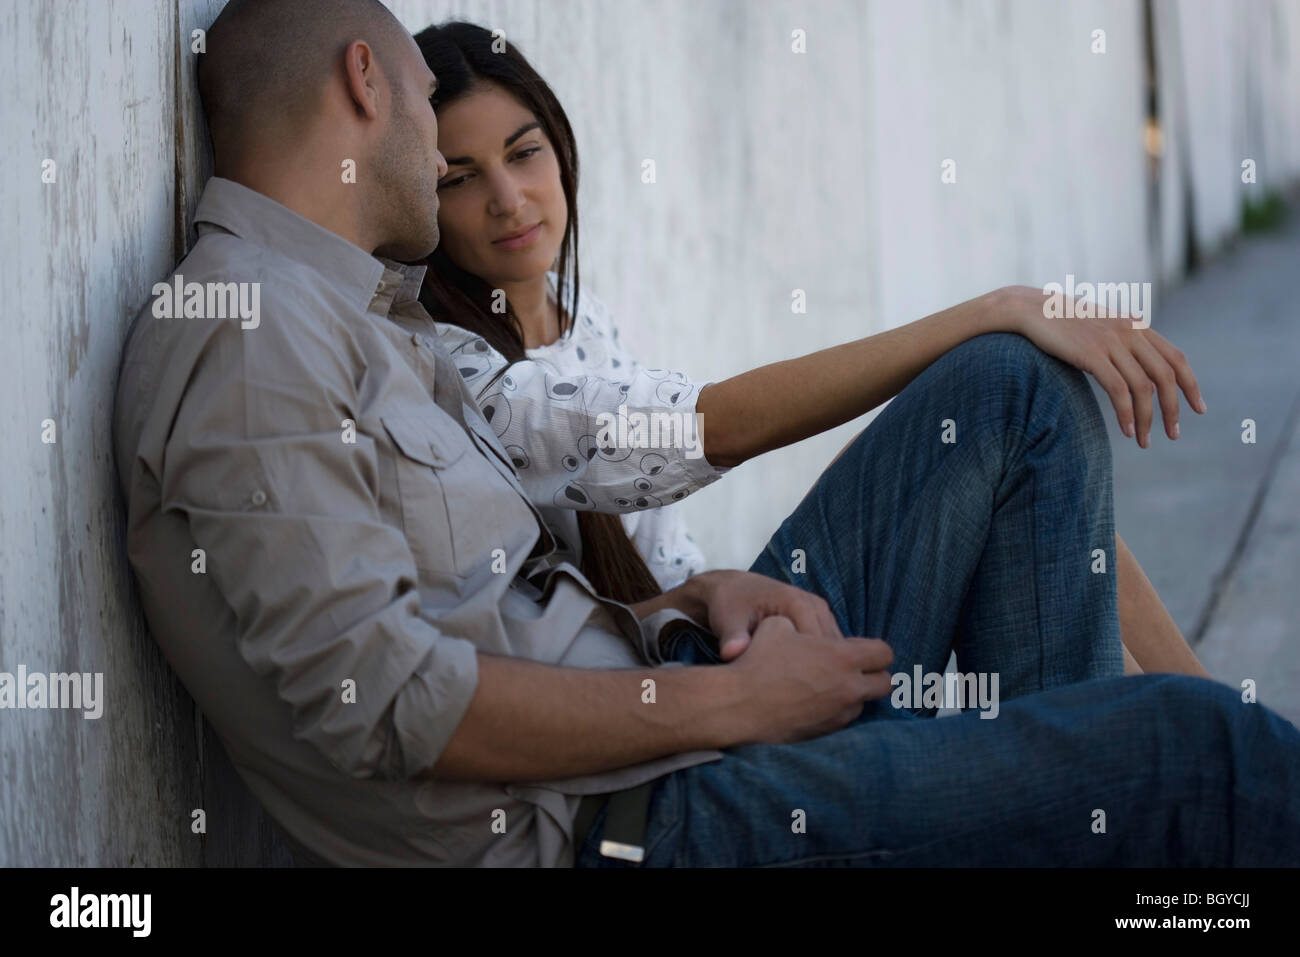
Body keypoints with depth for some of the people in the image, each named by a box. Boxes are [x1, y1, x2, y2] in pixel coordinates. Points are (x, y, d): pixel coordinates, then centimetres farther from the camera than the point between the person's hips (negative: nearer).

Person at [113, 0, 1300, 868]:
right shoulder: (245, 330, -13)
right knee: (1197, 750, -20)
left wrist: (688, 602, -1)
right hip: (594, 823, -10)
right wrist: (727, 703, -17)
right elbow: (375, 698, -23)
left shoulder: (363, 321, 19)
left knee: (1011, 387, 11)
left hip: (644, 731, 10)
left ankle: (1043, 760, 6)